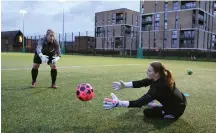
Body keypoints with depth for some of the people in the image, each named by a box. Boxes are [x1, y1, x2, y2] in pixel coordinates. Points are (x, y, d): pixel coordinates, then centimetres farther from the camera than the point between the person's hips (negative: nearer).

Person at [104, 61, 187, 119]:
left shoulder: (159, 86, -36)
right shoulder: (160, 78, -11)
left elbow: (140, 102, -43)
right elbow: (140, 83, -16)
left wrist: (118, 103, -50)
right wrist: (124, 85, -29)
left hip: (176, 110, -8)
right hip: (179, 101, 8)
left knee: (147, 112, 0)